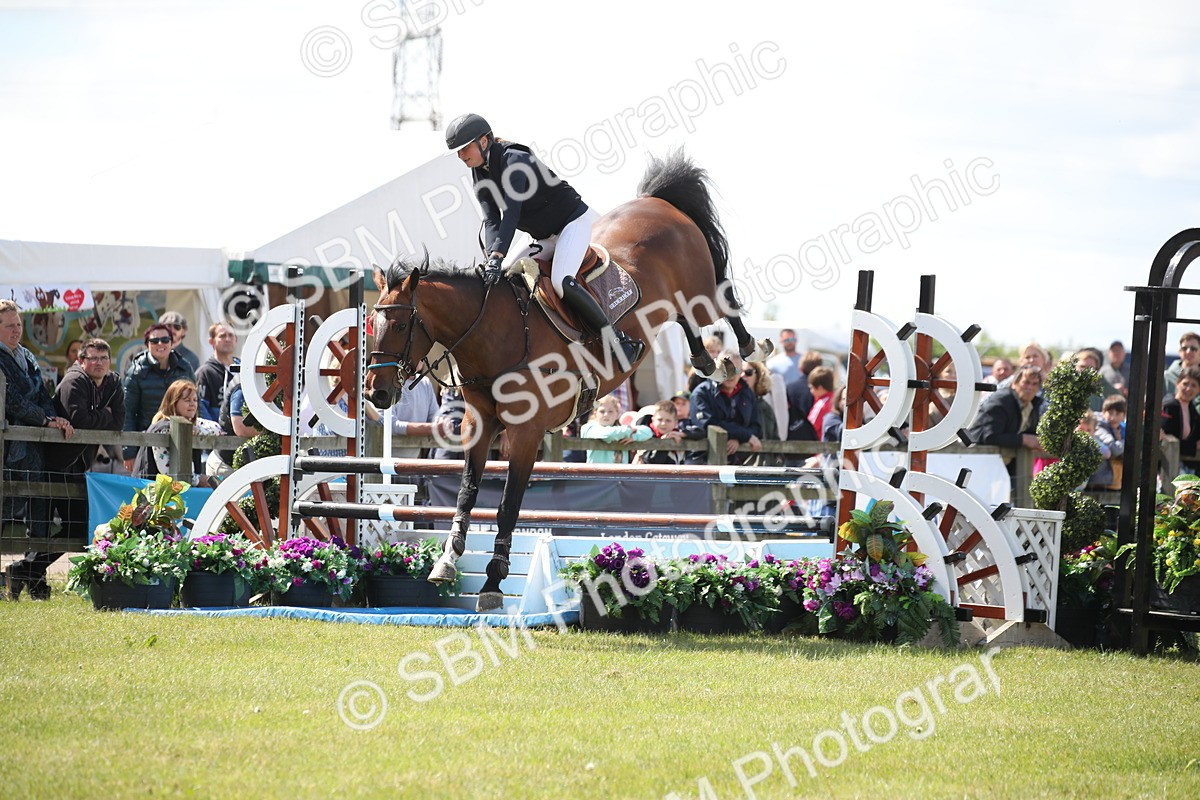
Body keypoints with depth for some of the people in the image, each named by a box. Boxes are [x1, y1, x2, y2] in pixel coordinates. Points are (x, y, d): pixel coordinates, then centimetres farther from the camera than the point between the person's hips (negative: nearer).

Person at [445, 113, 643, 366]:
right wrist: (492, 259, -27)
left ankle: (620, 342, -22)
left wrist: (497, 257, -43)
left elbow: (511, 213, -34)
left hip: (573, 222, -10)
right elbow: (491, 221, -8)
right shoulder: (480, 177, 3)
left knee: (561, 282, -30)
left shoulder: (514, 160, -23)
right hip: (546, 238, 10)